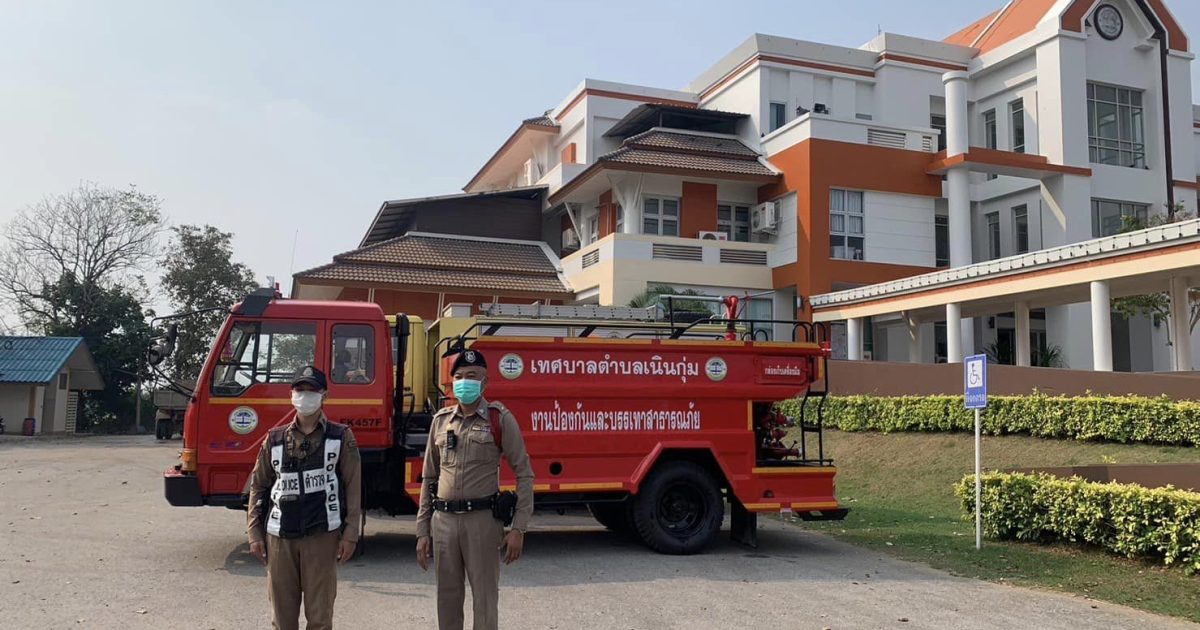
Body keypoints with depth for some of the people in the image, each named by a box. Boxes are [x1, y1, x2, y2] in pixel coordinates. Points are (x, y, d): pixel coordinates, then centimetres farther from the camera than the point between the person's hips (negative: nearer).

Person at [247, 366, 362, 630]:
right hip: (279, 537, 3)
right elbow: (258, 486, 12)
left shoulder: (341, 437, 1)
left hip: (322, 536, -2)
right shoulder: (275, 438, 8)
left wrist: (350, 534, -5)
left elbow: (353, 487, 0)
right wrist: (254, 533, 6)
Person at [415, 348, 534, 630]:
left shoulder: (500, 419, -3)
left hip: (482, 520, -4)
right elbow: (429, 478, 14)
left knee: (484, 599, 2)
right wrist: (422, 531, 10)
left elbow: (524, 473, -3)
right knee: (447, 599, 13)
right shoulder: (440, 420, 10)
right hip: (443, 521, 4)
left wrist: (518, 529, -9)